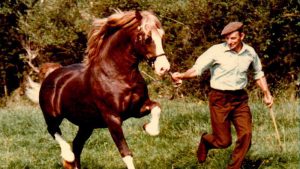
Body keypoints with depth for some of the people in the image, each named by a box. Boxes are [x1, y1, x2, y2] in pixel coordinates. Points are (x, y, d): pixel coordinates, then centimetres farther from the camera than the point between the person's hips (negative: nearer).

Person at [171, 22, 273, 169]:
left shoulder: (250, 52, 2)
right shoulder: (217, 51, -12)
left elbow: (258, 74, 20)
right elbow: (197, 69, -13)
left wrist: (267, 93, 16)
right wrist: (182, 76, -31)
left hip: (240, 98, 4)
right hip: (219, 99, -4)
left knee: (246, 135, -8)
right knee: (223, 141, -1)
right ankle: (205, 141, 35)